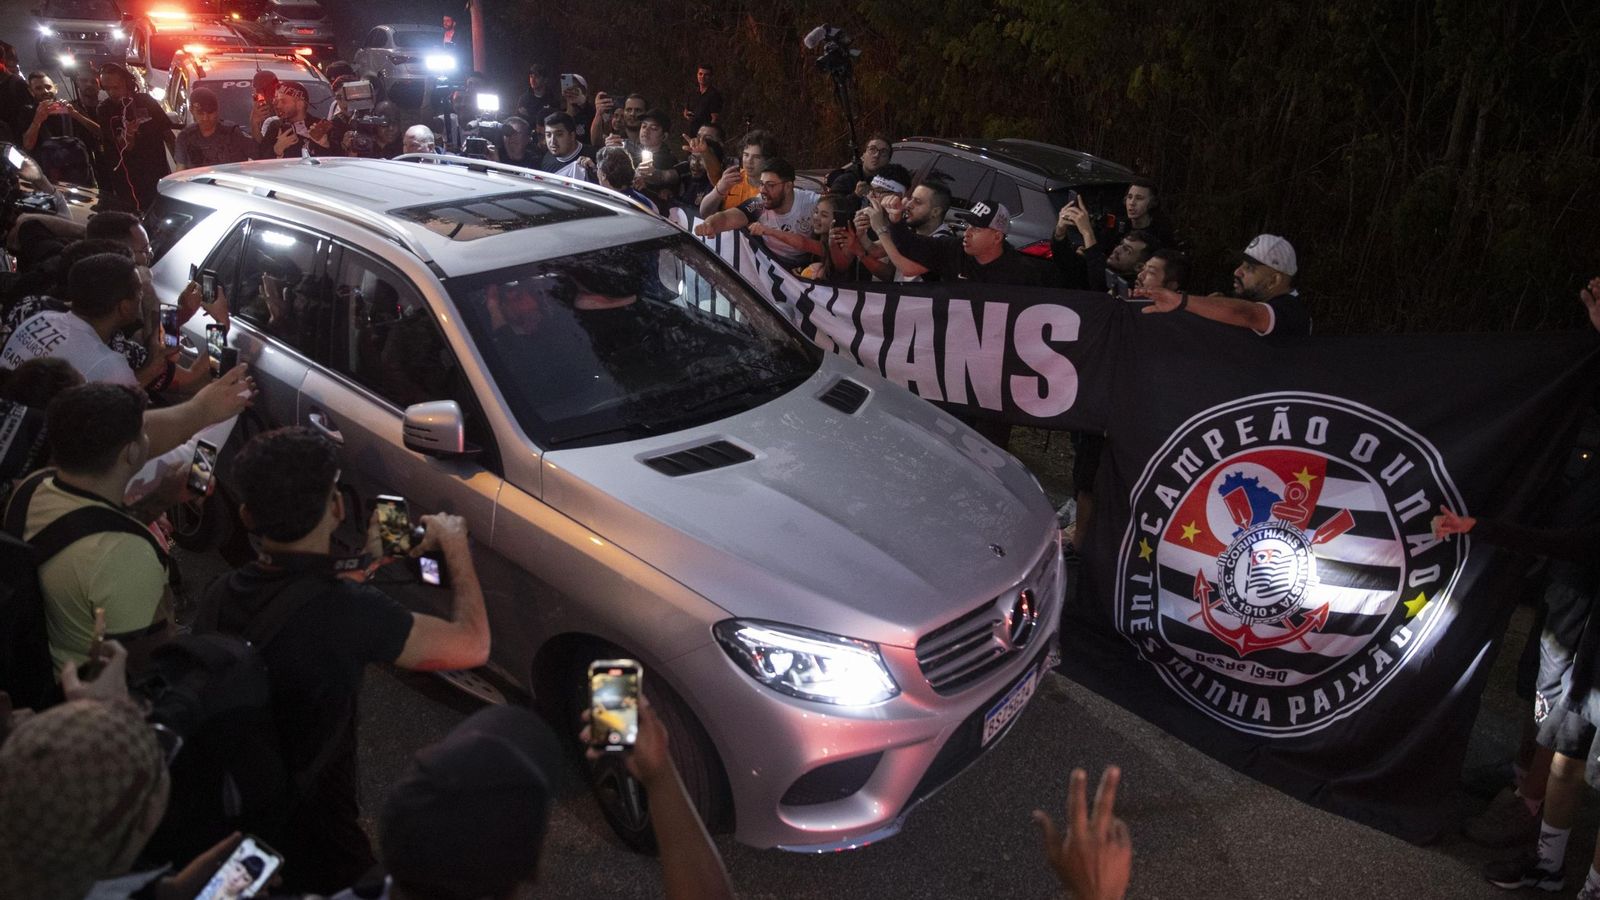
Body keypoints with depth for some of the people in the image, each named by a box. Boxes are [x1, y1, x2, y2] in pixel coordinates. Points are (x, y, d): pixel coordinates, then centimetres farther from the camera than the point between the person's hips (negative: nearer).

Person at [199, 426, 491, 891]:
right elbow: (472, 645, -20)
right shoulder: (348, 612, -32)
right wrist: (455, 547, -7)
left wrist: (365, 564, 15)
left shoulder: (220, 595, -9)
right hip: (311, 839, -7)